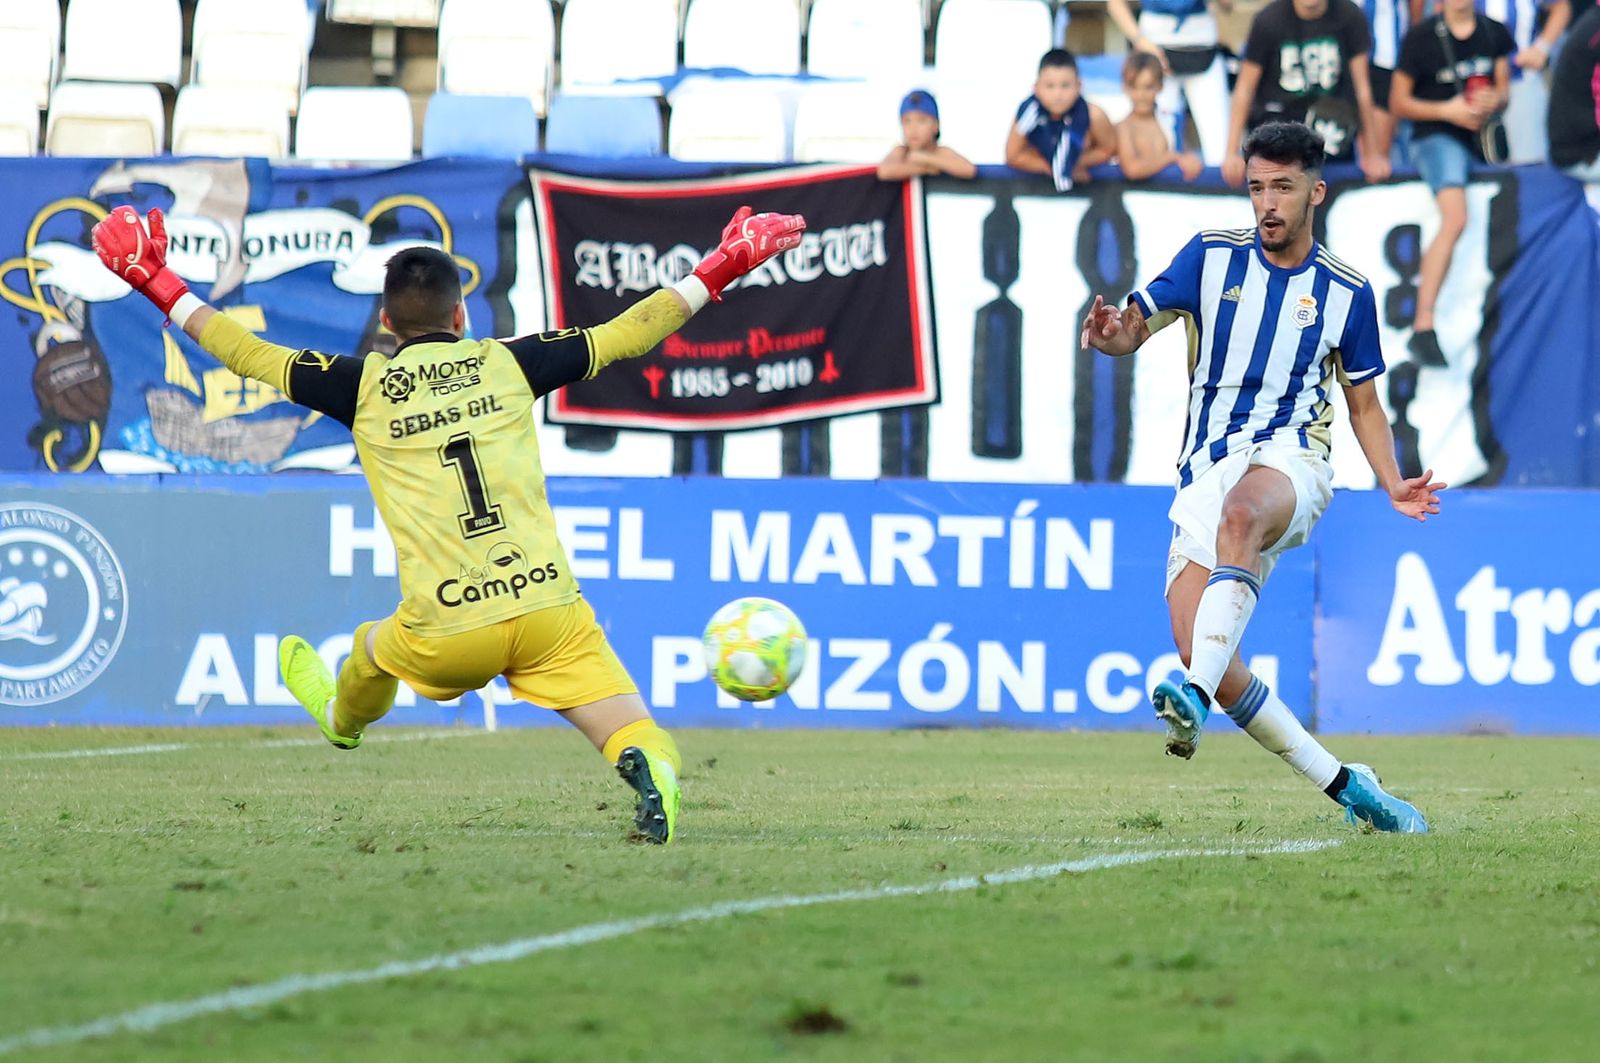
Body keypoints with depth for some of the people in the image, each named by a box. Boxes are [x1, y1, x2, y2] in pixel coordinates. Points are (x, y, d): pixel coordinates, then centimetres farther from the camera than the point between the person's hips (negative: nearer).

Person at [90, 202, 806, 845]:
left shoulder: (363, 386, 6)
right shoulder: (507, 365, 10)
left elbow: (247, 353, 13)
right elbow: (624, 335, 15)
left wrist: (156, 282, 24)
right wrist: (719, 270, 27)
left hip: (447, 633, 0)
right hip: (548, 605, 0)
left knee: (375, 648, 34)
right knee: (631, 738, -7)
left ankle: (342, 719, 63)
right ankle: (651, 771, -40)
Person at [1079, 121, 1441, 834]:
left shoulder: (1346, 291, 10)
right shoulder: (1211, 256, 9)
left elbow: (1364, 403, 18)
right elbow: (1135, 328, 3)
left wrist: (1392, 484, 1)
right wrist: (1112, 335, -22)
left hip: (1288, 457, -2)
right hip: (1206, 469, 2)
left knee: (1240, 515, -41)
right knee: (1205, 658, -14)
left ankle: (1196, 694, -55)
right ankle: (1342, 785, -1)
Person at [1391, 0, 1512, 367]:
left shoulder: (1494, 34, 8)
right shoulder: (1421, 37, -4)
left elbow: (1503, 88, 15)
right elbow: (1400, 103, -1)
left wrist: (1494, 100, -9)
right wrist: (1447, 110, -16)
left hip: (1480, 139, 7)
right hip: (1436, 136, -7)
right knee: (1455, 218, -28)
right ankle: (1423, 327, -35)